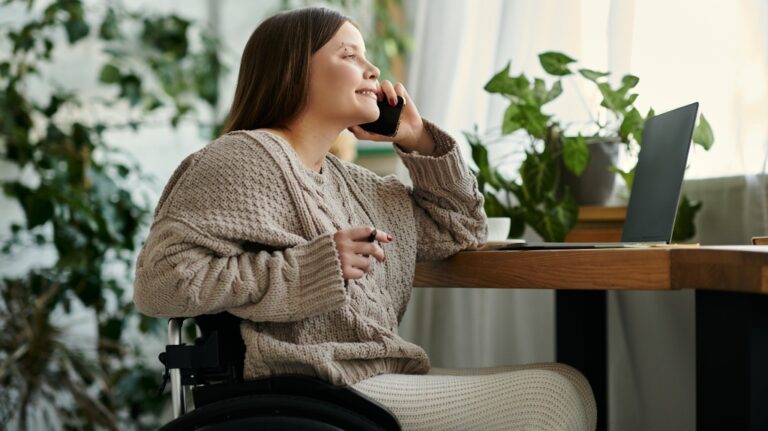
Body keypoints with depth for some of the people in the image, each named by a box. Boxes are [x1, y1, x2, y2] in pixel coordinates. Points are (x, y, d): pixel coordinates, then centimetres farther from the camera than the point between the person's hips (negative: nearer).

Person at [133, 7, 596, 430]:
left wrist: (419, 139, 13)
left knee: (566, 385, 4)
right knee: (553, 394, -10)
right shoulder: (243, 160, -8)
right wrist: (314, 266, -19)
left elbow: (460, 228, 28)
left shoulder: (349, 180, 18)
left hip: (387, 378, 9)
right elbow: (159, 281, -18)